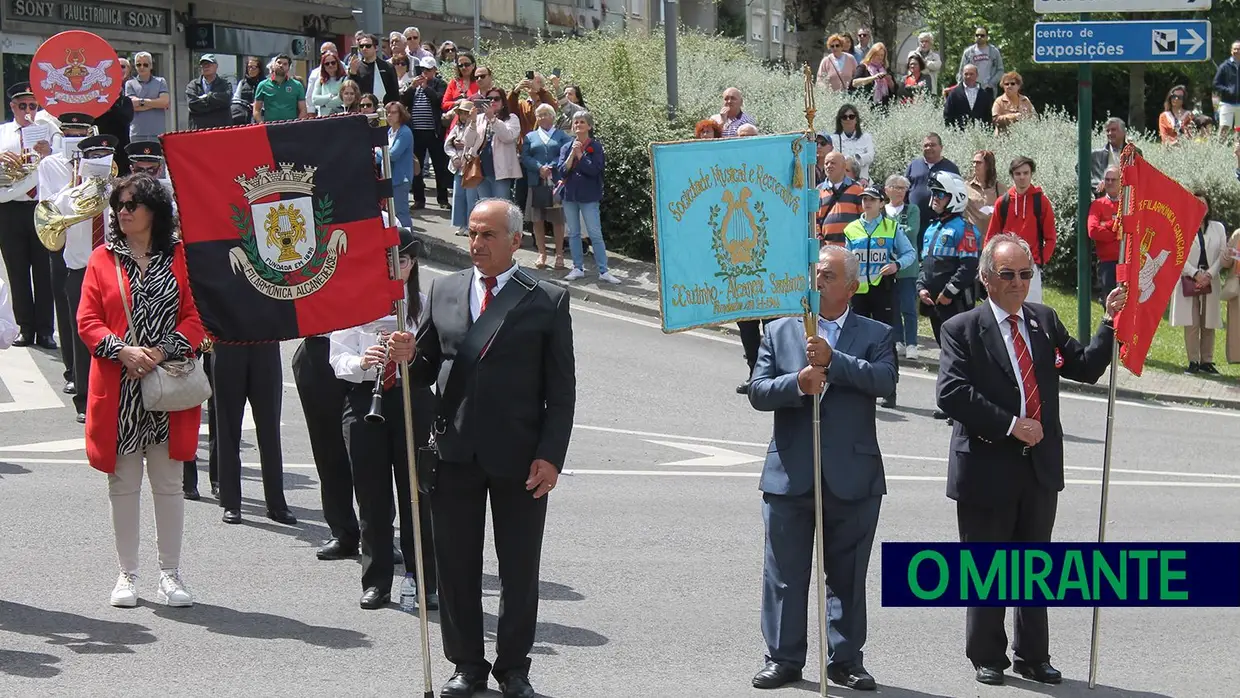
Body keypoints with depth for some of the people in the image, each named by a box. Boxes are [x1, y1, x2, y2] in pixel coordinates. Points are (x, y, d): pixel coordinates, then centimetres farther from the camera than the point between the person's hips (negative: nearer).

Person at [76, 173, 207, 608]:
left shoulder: (180, 257, 4)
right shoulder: (103, 258, 5)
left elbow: (197, 316, 0)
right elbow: (87, 320, 1)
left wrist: (163, 351, -14)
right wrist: (123, 351, -15)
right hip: (117, 389, 1)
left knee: (168, 483, 5)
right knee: (123, 483, 5)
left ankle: (170, 575, 13)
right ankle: (127, 575, 14)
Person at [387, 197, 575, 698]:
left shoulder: (547, 301, 1)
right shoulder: (443, 292, 10)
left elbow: (562, 390, -1)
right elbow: (426, 372, 12)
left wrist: (550, 455, -9)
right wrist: (407, 358, -12)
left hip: (520, 457, -2)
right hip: (455, 451, 3)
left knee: (519, 570, 6)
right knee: (456, 566, 7)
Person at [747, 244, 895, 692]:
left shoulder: (875, 335, 4)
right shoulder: (779, 332, 9)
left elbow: (885, 380, -14)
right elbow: (758, 392, 0)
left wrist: (833, 360, -23)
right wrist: (798, 384, -18)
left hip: (853, 475, -1)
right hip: (790, 474, 1)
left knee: (848, 573, 8)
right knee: (785, 572, 6)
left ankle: (845, 659, 18)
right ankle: (783, 657, 16)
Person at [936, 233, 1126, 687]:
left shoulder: (1045, 322, 8)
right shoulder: (962, 329, -7)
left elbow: (1086, 369, 9)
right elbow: (951, 393, -18)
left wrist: (1111, 326, -5)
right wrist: (1010, 424, -20)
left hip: (1041, 467, 5)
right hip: (987, 468, -4)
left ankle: (1033, 657, 26)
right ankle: (986, 658, 21)